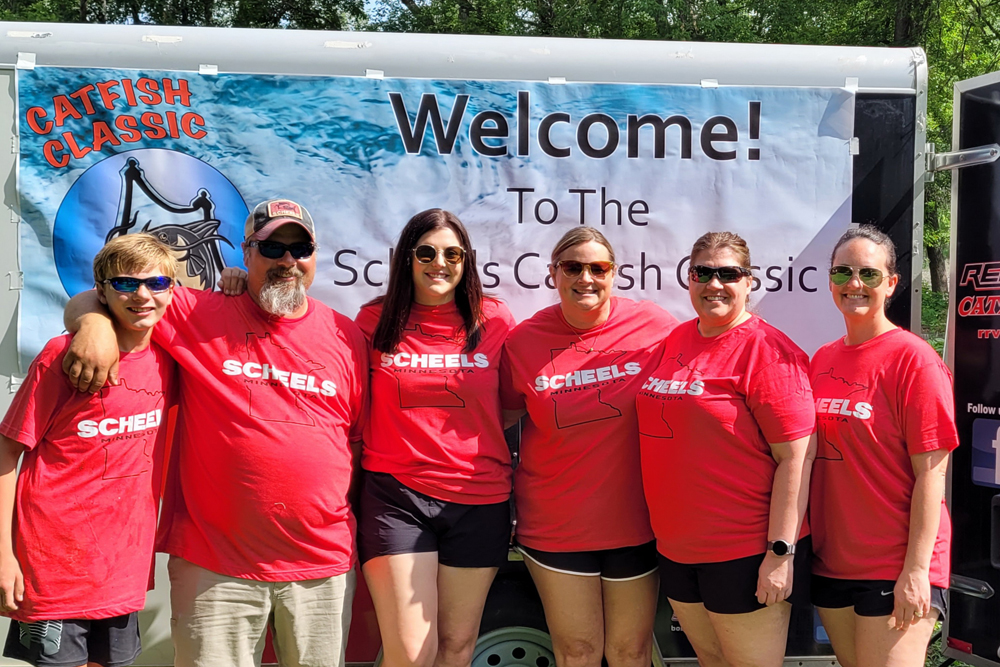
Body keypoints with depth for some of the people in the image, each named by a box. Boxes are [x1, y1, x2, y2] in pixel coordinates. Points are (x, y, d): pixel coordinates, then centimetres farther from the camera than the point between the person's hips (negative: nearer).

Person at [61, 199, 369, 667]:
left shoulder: (346, 336, 6)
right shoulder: (199, 316, 1)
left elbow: (360, 440, 11)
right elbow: (87, 302, 7)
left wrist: (359, 541, 7)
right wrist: (94, 322, -16)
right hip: (215, 564, -2)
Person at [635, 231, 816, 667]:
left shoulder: (766, 350, -12)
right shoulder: (674, 341, 8)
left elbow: (797, 455, -17)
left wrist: (781, 551, -19)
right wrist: (668, 531, 14)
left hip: (746, 553, -7)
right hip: (677, 548, 7)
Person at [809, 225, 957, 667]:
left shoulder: (914, 359, -11)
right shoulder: (822, 360, 7)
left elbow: (930, 472, -14)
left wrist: (916, 569, -17)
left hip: (894, 570, -6)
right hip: (830, 560, 6)